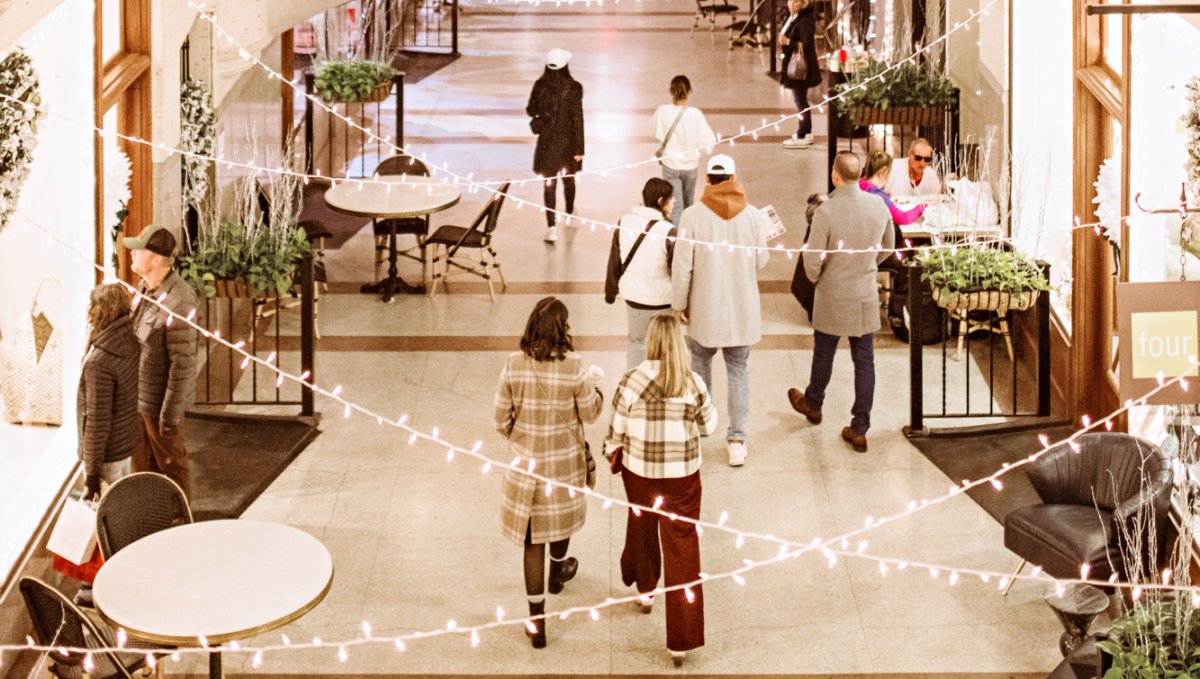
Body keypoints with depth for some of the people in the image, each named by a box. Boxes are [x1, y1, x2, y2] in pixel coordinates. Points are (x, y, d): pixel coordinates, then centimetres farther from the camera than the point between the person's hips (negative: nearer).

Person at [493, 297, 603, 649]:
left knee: (533, 539, 8)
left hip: (526, 461, 0)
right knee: (561, 516, 30)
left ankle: (537, 621, 11)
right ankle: (557, 572, 58)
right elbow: (590, 413, -7)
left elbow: (502, 419, -7)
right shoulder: (574, 367, -20)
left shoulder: (513, 366, -15)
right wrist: (597, 392, 14)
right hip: (565, 460, 0)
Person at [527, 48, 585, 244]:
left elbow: (531, 111, 2)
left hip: (547, 141, 0)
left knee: (549, 183, 4)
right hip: (568, 141, 0)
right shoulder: (573, 88, -15)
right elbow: (578, 119, -14)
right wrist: (579, 148, -9)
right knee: (568, 179, 22)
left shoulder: (540, 86, -9)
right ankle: (569, 214, 44)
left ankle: (551, 227, -5)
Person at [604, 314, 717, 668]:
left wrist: (611, 451, 17)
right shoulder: (693, 383, -11)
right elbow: (708, 425, 3)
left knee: (642, 527, 29)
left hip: (639, 471, 1)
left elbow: (617, 429, -3)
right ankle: (681, 640, 3)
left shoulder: (631, 381, -13)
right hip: (682, 476, -1)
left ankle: (645, 590, 53)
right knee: (683, 550, 3)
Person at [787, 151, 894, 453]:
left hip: (833, 297, -3)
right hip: (867, 297, 3)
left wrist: (815, 278, 3)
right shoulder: (879, 205, -7)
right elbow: (887, 247, 8)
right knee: (864, 361, 9)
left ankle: (812, 404, 43)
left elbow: (813, 259, -18)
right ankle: (859, 429, 13)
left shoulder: (826, 212, -23)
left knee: (823, 355, 19)